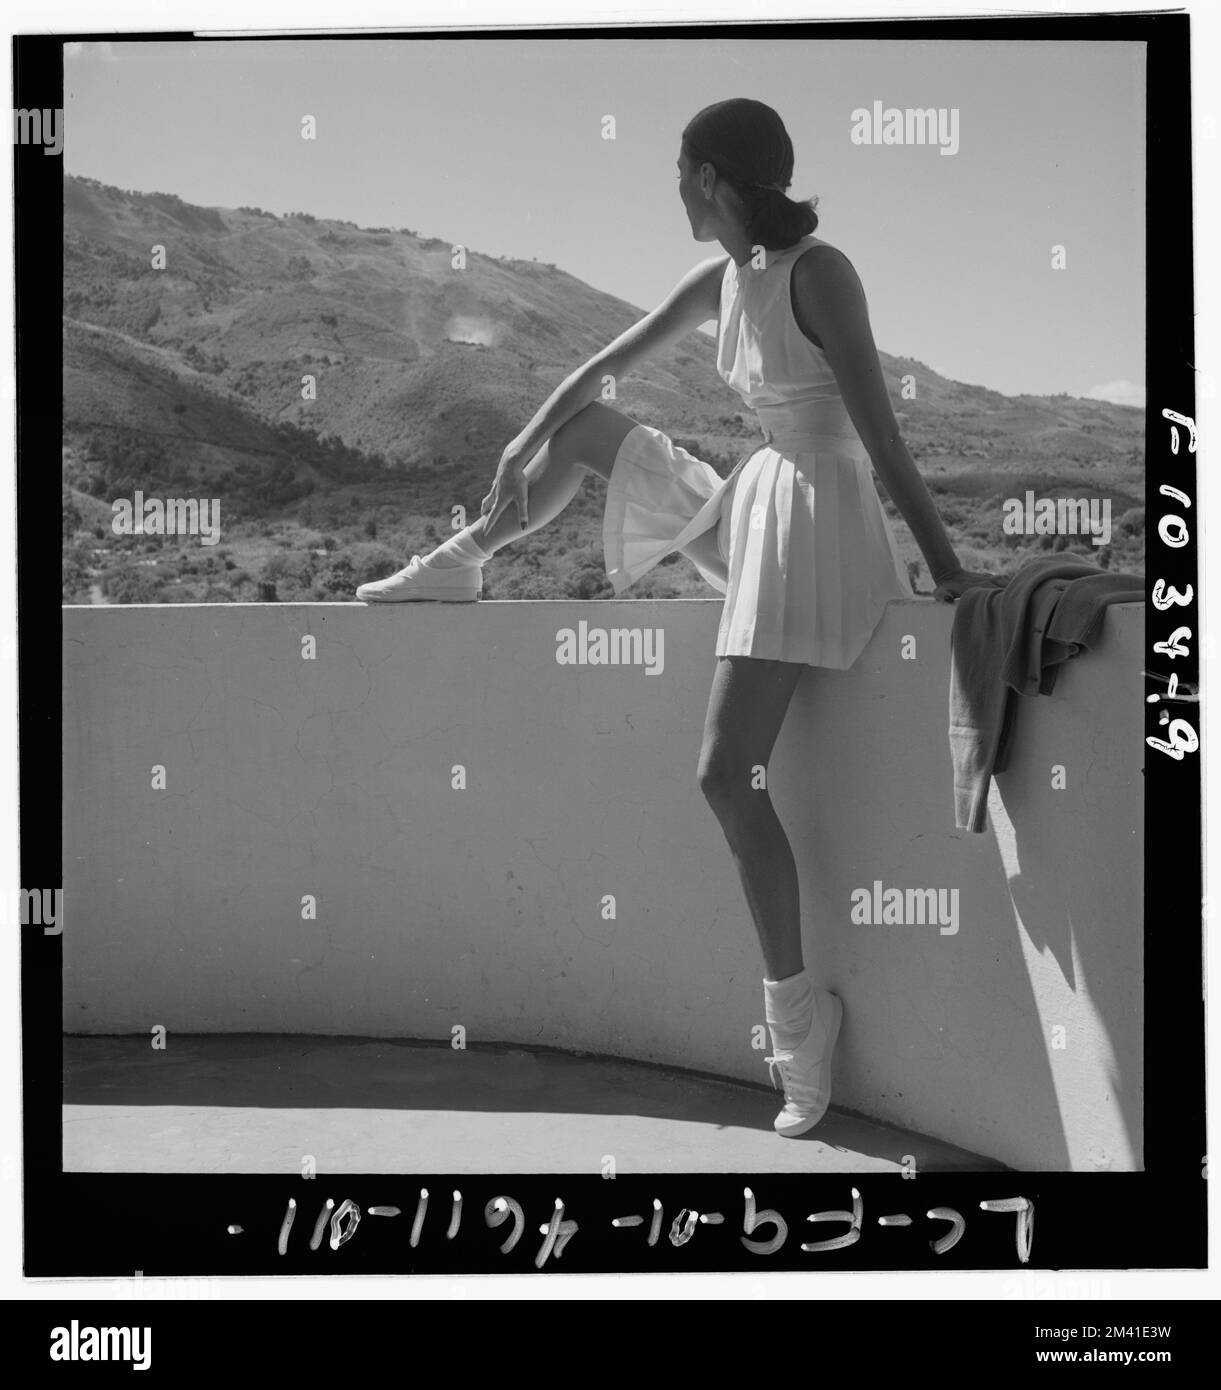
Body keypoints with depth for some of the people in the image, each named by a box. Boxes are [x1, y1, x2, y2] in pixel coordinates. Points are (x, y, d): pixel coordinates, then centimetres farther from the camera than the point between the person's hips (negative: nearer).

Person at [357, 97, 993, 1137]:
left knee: (725, 772, -15)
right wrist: (524, 450, 21)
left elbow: (882, 435, -21)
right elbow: (611, 366, 18)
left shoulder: (819, 273, -18)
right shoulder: (724, 279, 8)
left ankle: (796, 1012, -5)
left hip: (817, 517, -9)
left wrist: (944, 564, -21)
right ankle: (460, 565, 37)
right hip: (752, 497, 9)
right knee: (586, 429, 19)